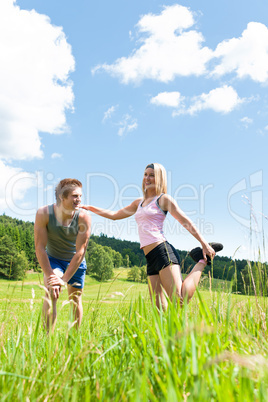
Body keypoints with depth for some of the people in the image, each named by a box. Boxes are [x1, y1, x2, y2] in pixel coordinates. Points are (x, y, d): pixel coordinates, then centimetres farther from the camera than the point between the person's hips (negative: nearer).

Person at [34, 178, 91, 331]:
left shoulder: (84, 217, -28)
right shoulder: (44, 213, -27)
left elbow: (80, 251, -27)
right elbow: (40, 247, -23)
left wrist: (64, 279, -29)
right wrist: (50, 276, -28)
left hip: (76, 262, 1)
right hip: (53, 259, -1)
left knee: (76, 299, 9)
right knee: (51, 293, -23)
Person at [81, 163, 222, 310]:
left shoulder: (163, 199, 3)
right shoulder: (139, 203, 24)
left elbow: (186, 222, 0)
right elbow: (114, 215, 33)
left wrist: (204, 244, -5)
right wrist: (90, 208, 28)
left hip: (163, 251, -7)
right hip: (150, 259, 7)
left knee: (179, 301, -17)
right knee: (160, 309, 0)